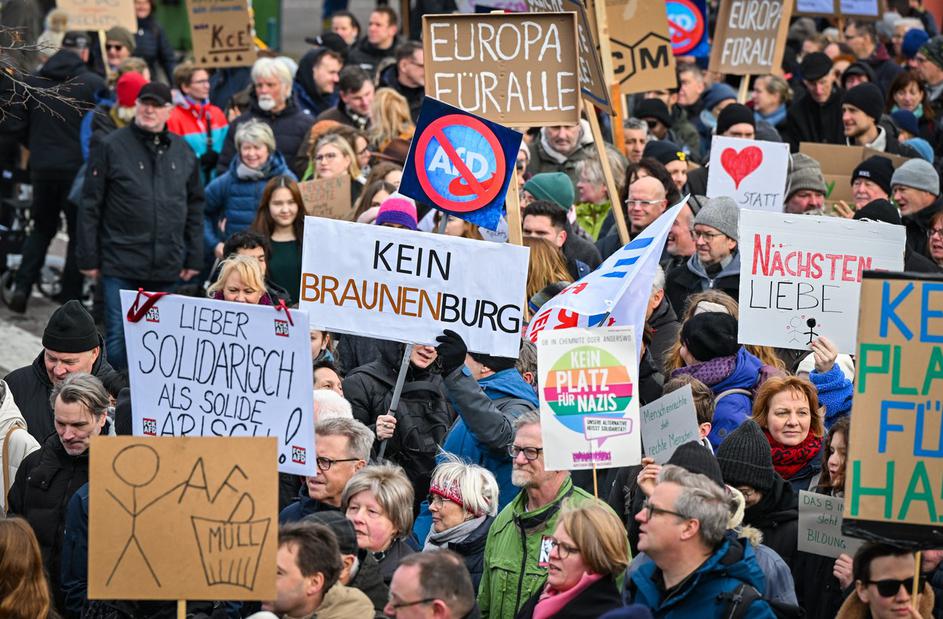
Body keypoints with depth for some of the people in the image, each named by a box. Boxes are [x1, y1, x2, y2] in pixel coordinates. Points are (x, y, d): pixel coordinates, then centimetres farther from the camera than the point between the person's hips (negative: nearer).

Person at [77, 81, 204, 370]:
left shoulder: (182, 152, 10)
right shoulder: (112, 147, -3)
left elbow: (195, 208, 15)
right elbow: (90, 206, -2)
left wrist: (194, 259, 10)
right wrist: (88, 258, -6)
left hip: (166, 269, 4)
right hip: (121, 264, -4)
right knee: (119, 337, -3)